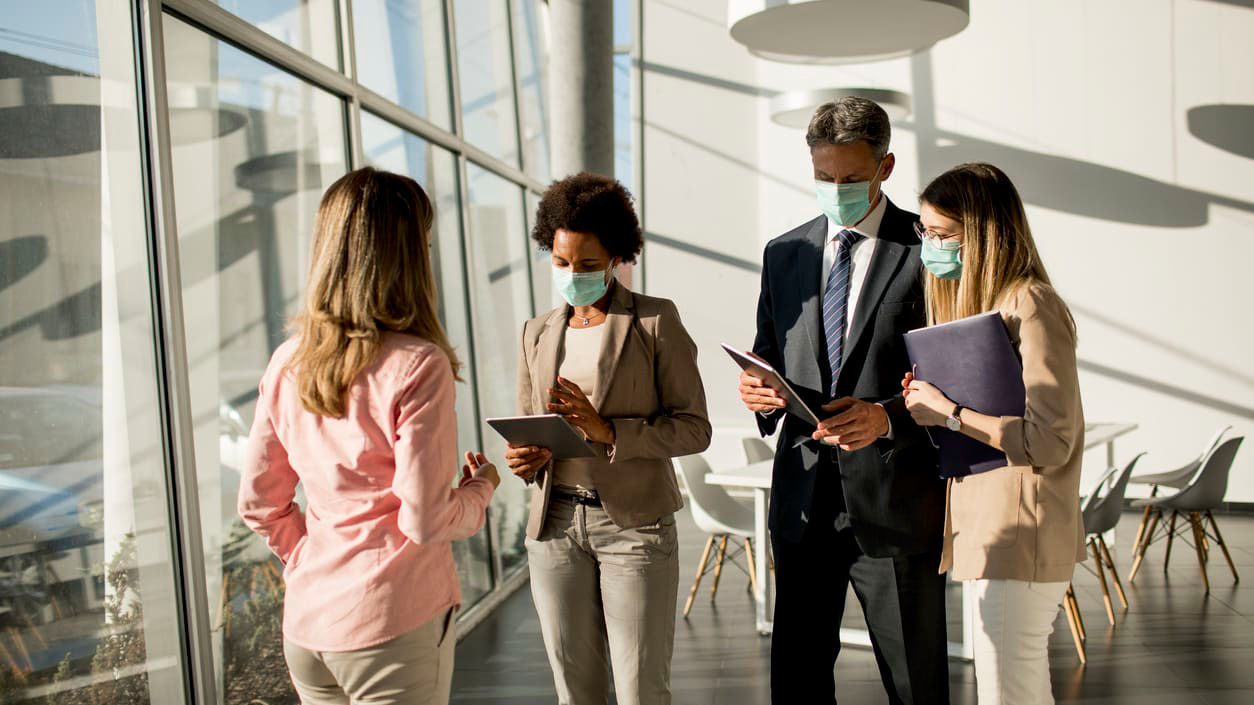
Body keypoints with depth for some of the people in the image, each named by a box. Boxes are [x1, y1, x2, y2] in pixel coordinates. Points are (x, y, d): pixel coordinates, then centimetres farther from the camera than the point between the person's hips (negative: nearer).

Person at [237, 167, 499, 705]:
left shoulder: (288, 363, 1)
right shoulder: (417, 365, -17)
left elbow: (259, 503, 8)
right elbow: (426, 520, -17)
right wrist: (481, 486, 1)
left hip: (305, 624, 6)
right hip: (392, 623, -6)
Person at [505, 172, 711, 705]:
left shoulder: (656, 322, -3)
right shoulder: (538, 333, 11)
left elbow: (694, 427, -7)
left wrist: (608, 431, -20)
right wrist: (525, 458, -6)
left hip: (634, 524, -4)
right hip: (555, 523, 4)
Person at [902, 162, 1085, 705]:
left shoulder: (1030, 305, -14)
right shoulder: (978, 302, 15)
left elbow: (1049, 441, -20)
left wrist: (950, 413, -16)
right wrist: (930, 397, 2)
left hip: (1018, 537, -9)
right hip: (990, 532, 9)